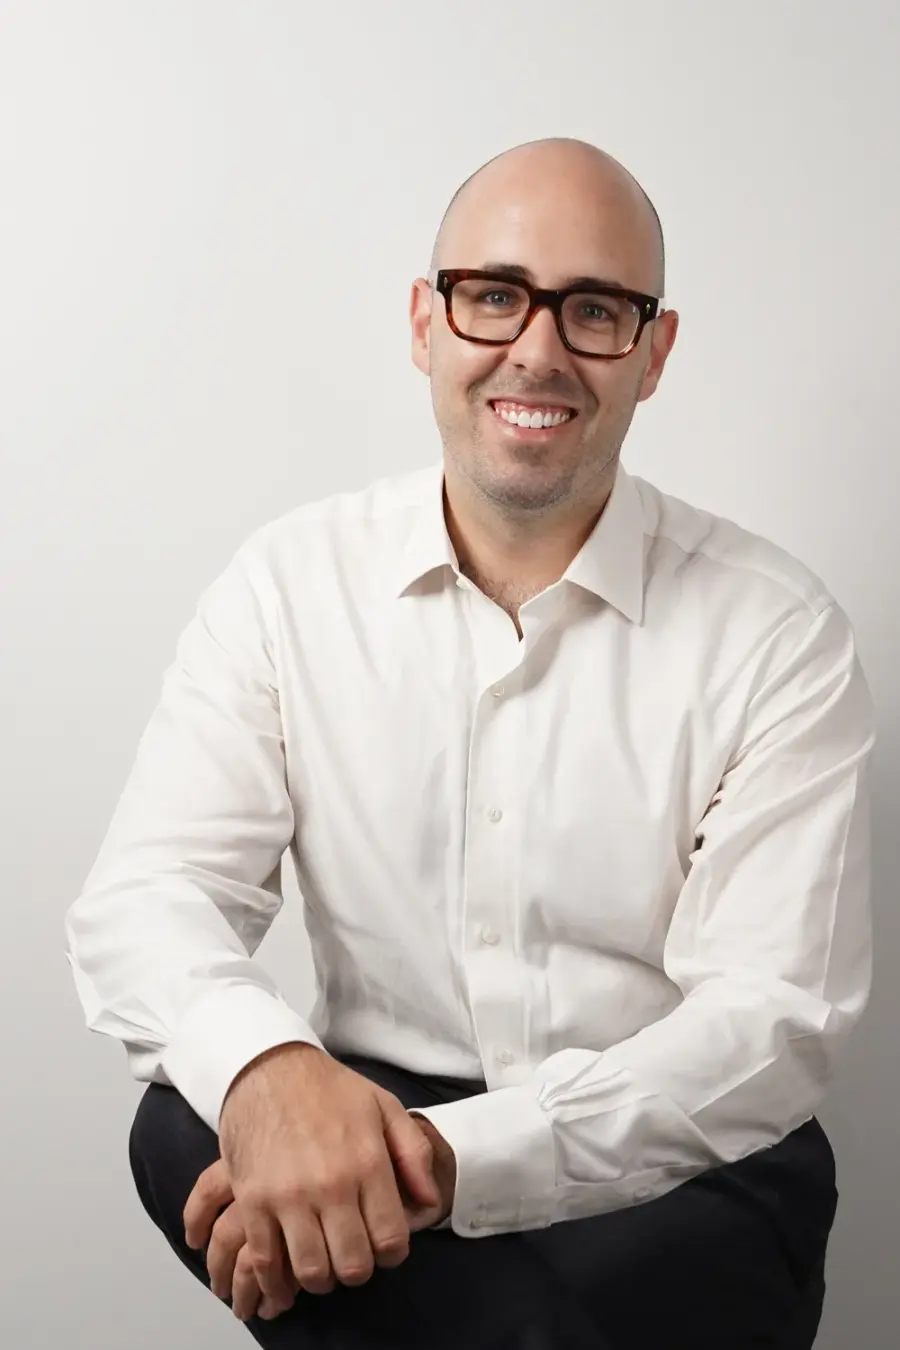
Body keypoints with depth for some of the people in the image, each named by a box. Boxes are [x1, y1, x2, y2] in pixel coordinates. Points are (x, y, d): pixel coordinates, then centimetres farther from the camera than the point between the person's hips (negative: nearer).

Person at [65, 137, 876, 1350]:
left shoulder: (778, 635, -8)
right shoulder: (289, 583, -1)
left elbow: (773, 1019, -15)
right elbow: (145, 896, -9)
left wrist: (452, 1157, -31)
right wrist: (268, 1067, -34)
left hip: (674, 1168, -2)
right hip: (365, 1120, 3)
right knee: (187, 1129, -28)